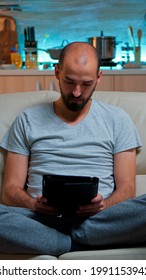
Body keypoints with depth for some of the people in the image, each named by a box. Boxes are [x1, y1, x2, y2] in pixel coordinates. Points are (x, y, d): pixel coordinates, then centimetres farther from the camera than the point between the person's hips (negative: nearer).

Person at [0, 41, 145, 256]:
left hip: (99, 219, 0)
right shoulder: (28, 121, 14)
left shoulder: (117, 119, 14)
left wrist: (104, 205, -15)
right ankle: (80, 245, -23)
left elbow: (126, 189, 8)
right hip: (43, 219, 1)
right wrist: (34, 204, -13)